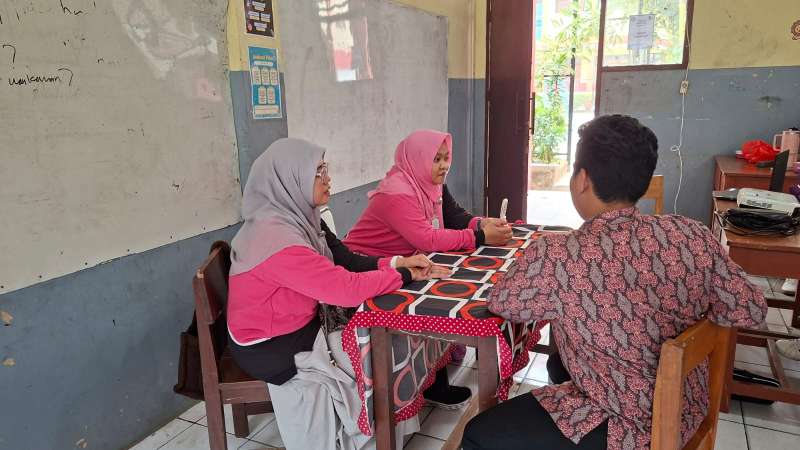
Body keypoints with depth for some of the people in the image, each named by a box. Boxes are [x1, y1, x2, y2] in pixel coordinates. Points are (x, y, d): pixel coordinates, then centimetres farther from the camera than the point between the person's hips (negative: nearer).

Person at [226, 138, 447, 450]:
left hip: (302, 325, 8)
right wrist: (404, 276, -17)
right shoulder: (277, 238, -31)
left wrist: (396, 263, -13)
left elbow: (346, 262, 1)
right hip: (272, 348, -8)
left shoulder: (298, 218, -4)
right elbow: (347, 289, -31)